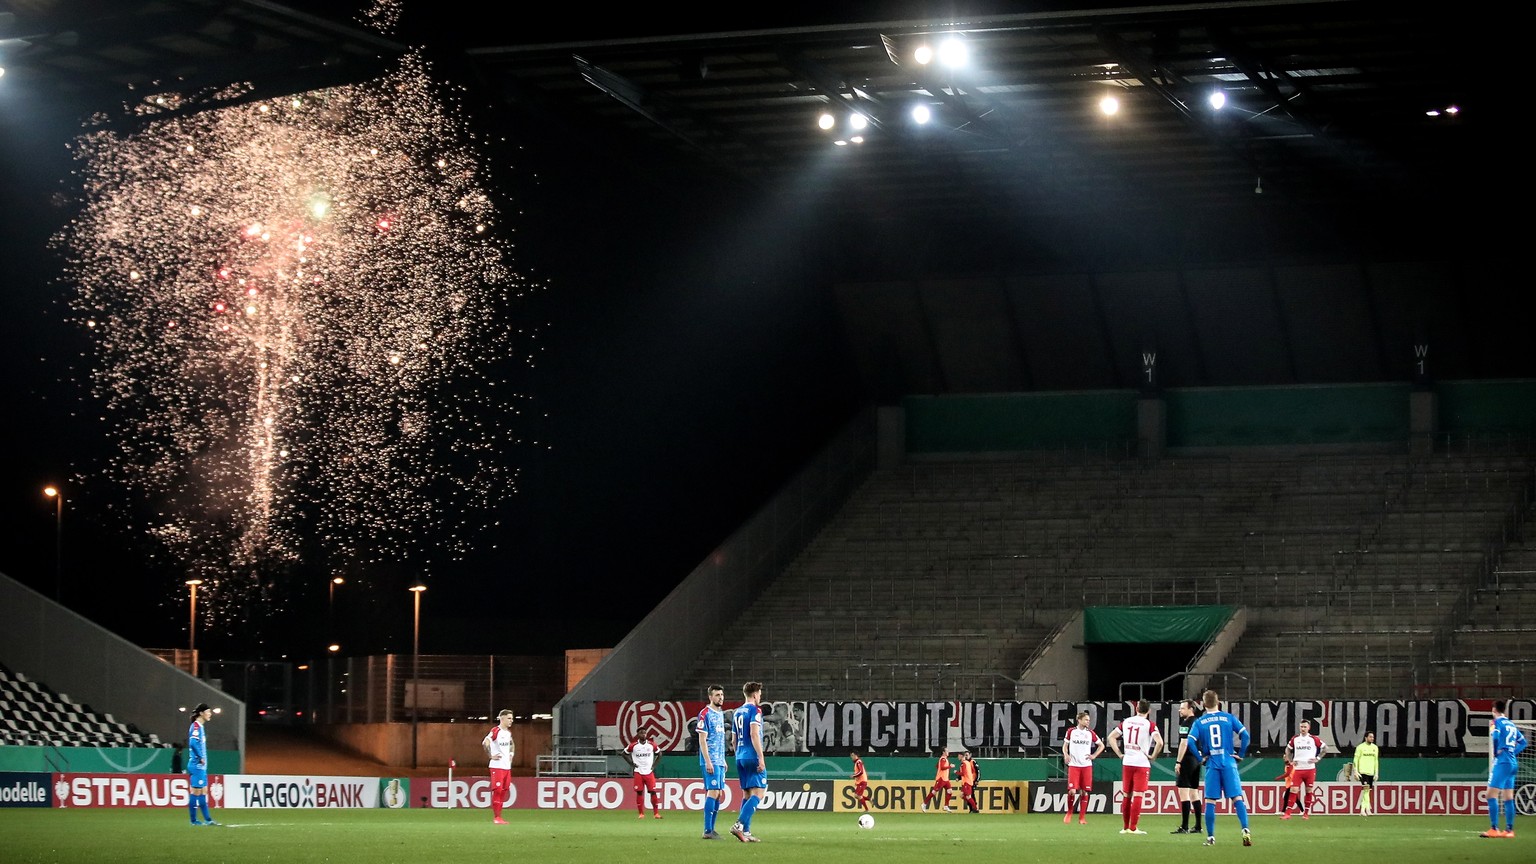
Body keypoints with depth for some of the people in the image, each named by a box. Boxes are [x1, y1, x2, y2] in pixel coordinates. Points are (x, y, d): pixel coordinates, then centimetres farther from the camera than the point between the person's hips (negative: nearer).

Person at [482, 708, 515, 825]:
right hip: (497, 766, -8)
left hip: (507, 766, 8)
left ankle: (499, 817, 14)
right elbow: (485, 743, -25)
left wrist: (511, 754, 21)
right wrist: (491, 756, -19)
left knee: (503, 791, 8)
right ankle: (495, 818, -4)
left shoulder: (508, 732, 14)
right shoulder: (495, 731, -12)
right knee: (497, 791, -8)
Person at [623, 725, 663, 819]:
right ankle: (641, 814, 5)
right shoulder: (633, 745, -2)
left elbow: (659, 753, 16)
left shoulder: (651, 744, 2)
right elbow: (624, 754, 9)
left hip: (649, 772, 1)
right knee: (639, 792, -2)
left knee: (653, 792, -3)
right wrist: (632, 764, 1)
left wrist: (654, 764, 7)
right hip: (638, 772, -1)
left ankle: (656, 813, 2)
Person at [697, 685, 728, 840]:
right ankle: (707, 830, -13)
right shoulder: (705, 714, -8)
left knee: (718, 794, 7)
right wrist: (708, 761, -18)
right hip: (711, 761, -9)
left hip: (719, 761, 9)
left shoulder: (720, 714, 18)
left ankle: (711, 829, 10)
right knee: (713, 792, -13)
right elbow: (702, 740, -13)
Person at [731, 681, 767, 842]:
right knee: (759, 792, -9)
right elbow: (754, 734, -18)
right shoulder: (754, 710, -8)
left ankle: (746, 832, 7)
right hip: (752, 757, -8)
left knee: (747, 794, 11)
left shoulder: (738, 712, 16)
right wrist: (761, 757, -18)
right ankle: (739, 825, -22)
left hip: (740, 757, 8)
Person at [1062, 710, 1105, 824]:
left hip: (1086, 765, 2)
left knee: (1085, 791, -1)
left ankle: (1082, 817, 7)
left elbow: (1101, 745, 16)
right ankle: (1069, 813, 11)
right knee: (1072, 791, -12)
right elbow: (1065, 745, 14)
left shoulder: (1090, 733, 6)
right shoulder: (1071, 731, 3)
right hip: (1073, 765, -2)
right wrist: (1066, 754, -5)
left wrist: (1094, 756, 3)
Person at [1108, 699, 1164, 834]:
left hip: (1127, 762, 4)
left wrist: (1119, 754, 10)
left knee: (1126, 796, 12)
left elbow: (1111, 737, 10)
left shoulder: (1126, 722, 7)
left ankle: (1126, 827, 17)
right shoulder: (1149, 724, -7)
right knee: (1138, 796, -1)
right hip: (1142, 763, -4)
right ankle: (1133, 828, -4)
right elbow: (1159, 742, -19)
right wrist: (1152, 756, -6)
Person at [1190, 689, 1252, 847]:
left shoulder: (1199, 722, 4)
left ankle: (1210, 837, 5)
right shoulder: (1229, 718, 5)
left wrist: (1200, 758, 2)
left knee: (1210, 801, 5)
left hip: (1211, 764, 0)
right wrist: (1241, 755, 4)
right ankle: (1245, 831, -18)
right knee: (1237, 798, -2)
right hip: (1229, 763, 0)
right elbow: (1245, 735, -3)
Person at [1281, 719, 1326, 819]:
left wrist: (1317, 758, -2)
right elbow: (1288, 749, 21)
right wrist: (1290, 760, 9)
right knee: (1293, 790, -7)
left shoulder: (1314, 739, 0)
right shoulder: (1295, 739, 6)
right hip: (1297, 769, 1)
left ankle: (1306, 813, 15)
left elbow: (1325, 748, 6)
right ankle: (1287, 813, -8)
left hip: (1310, 769, -1)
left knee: (1309, 791, 4)